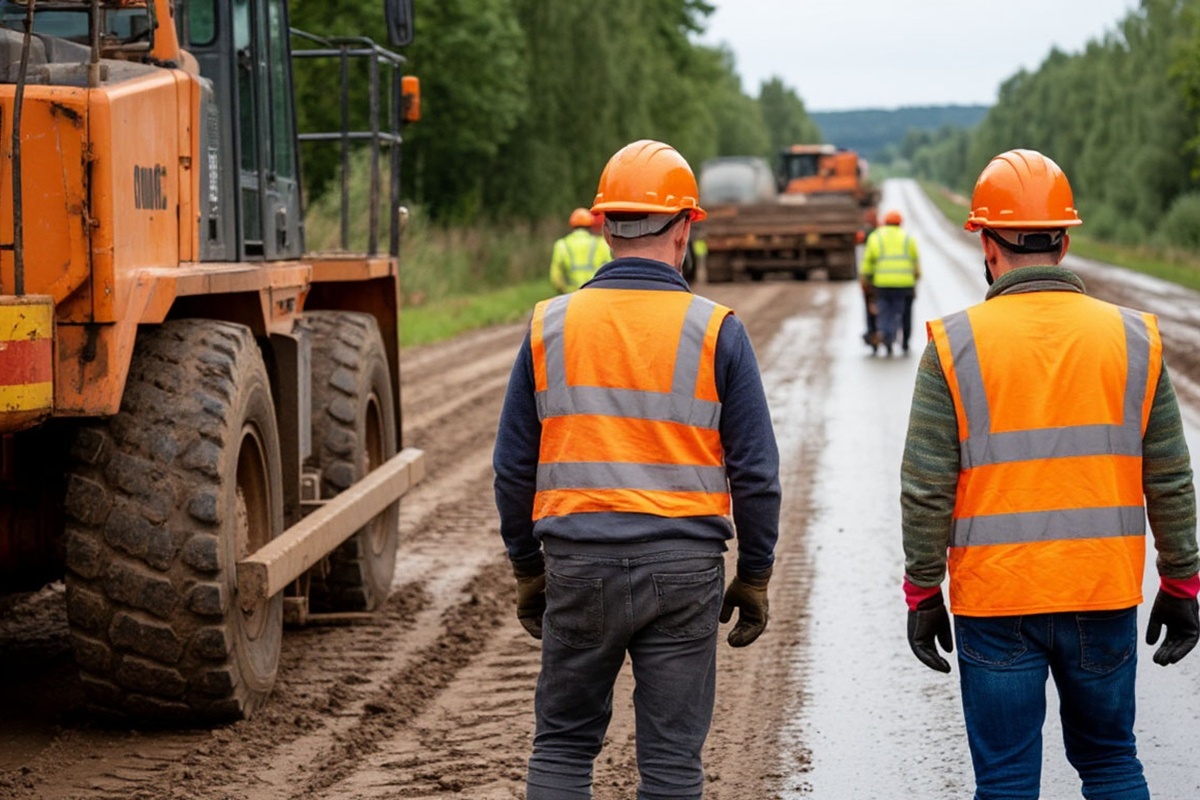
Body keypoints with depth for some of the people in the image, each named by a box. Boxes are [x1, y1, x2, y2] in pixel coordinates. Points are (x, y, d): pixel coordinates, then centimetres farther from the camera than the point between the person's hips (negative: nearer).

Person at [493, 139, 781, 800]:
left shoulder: (549, 326, 1)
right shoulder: (714, 331, -4)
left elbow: (513, 468, 5)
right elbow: (756, 473, -3)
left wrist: (528, 571, 15)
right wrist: (754, 578, 7)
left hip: (579, 566, 1)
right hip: (684, 570, -1)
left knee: (563, 744, 14)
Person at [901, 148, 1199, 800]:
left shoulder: (956, 345, -7)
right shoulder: (1133, 339, -1)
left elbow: (926, 491, -8)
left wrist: (922, 593, 2)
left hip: (994, 604, -2)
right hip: (1105, 598, 2)